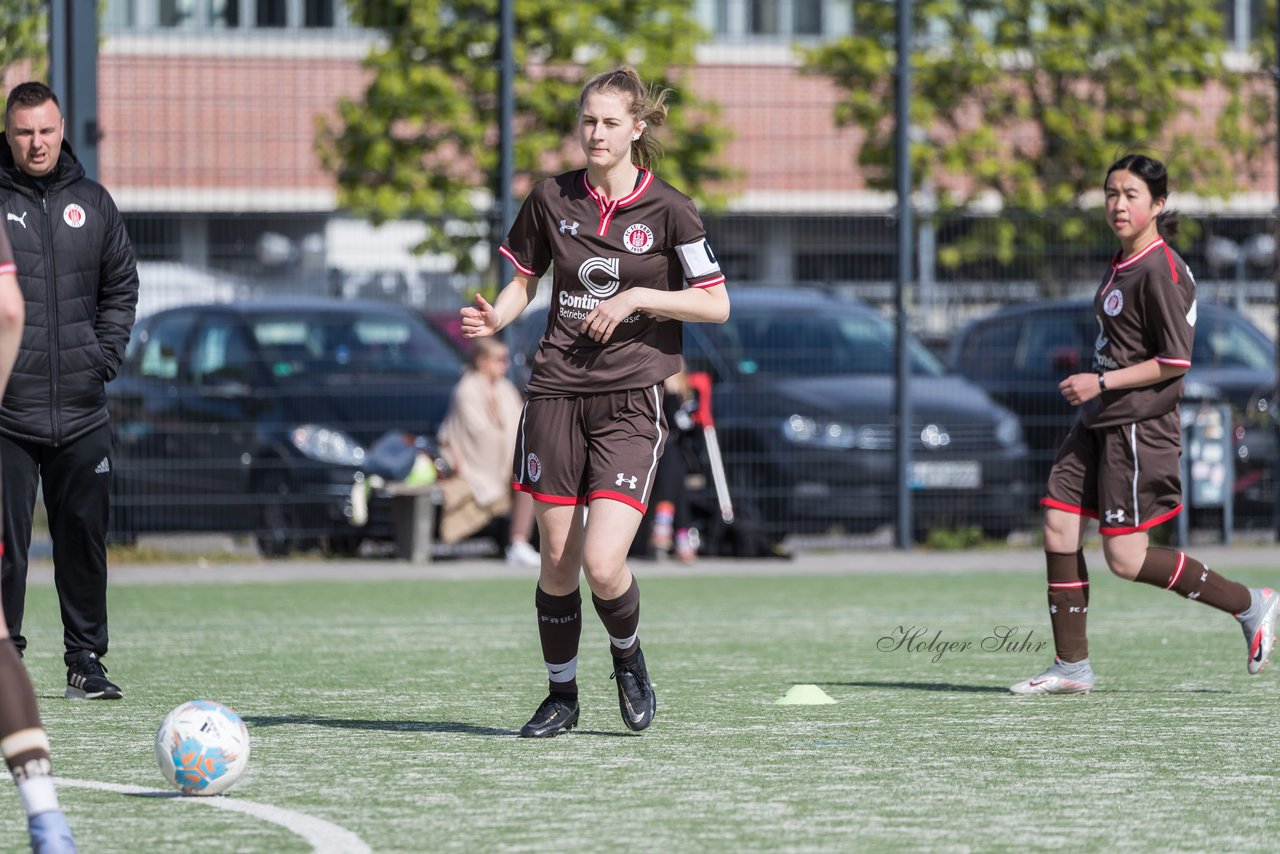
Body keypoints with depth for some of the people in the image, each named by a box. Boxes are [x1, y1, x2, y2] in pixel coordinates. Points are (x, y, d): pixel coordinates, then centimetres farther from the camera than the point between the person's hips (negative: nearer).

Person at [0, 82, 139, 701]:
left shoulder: (92, 203, 10)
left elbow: (122, 285, 19)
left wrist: (106, 353, 7)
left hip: (81, 414, 3)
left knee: (84, 540, 7)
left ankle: (85, 660, 14)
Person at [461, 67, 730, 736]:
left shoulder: (668, 210, -4)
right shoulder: (551, 198, 4)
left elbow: (716, 305, -2)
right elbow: (524, 280, 16)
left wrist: (637, 297, -13)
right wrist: (494, 318, -5)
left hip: (631, 403, -3)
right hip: (556, 393, 3)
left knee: (603, 566, -14)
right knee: (557, 561, 4)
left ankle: (627, 656, 17)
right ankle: (560, 694, 22)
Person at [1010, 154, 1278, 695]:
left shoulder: (1160, 271, -16)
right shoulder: (1122, 263, 13)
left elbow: (1175, 361, -18)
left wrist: (1102, 383, -17)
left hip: (1138, 425, -9)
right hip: (1099, 425, 9)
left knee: (1125, 558, -7)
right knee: (1058, 529, 1)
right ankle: (1071, 667, 7)